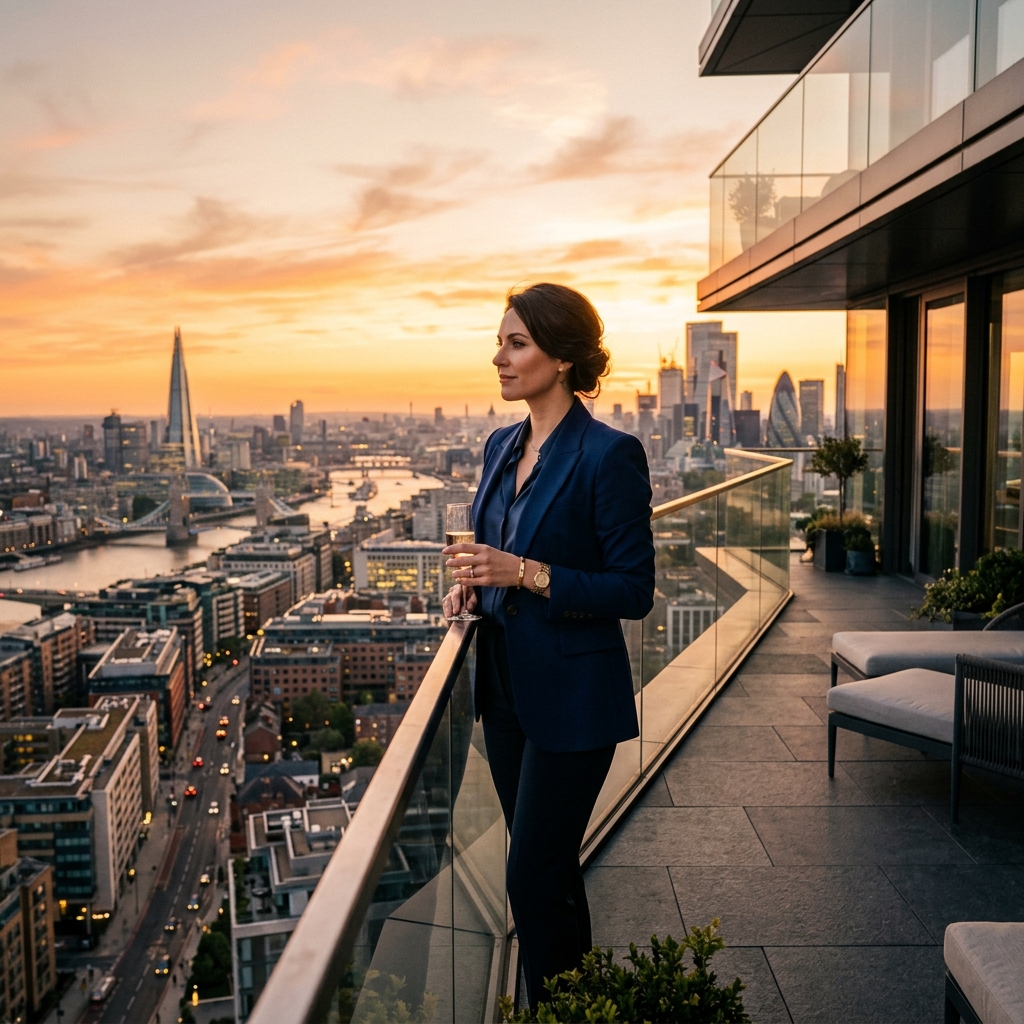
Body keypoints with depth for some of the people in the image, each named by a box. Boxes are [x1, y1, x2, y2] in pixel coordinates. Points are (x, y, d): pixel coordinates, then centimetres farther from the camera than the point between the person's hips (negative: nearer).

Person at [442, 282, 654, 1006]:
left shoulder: (611, 454, -16)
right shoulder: (503, 446, 8)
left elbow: (634, 592, -16)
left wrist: (526, 573, -25)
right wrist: (474, 582, -1)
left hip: (572, 696, -8)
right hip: (507, 687, 8)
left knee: (533, 878, -1)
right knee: (551, 867, 19)